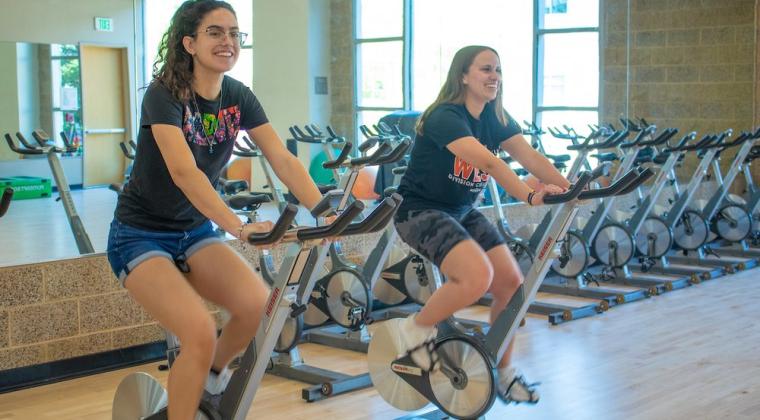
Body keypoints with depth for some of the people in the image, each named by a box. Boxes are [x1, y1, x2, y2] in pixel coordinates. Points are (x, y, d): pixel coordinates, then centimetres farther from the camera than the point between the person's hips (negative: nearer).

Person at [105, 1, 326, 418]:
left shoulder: (238, 97, -3)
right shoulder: (164, 94, -21)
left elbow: (283, 160, -11)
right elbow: (184, 172, -36)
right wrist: (240, 227, -47)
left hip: (194, 230, 6)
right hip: (141, 236, -6)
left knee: (259, 306, -16)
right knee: (200, 333, -25)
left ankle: (211, 375, 13)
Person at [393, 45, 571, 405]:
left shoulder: (496, 118, 2)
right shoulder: (445, 117, -22)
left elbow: (530, 156, -11)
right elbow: (487, 162, -37)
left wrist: (570, 189, -26)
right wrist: (529, 196, -48)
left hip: (463, 212, 8)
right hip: (421, 210, -8)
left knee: (512, 284, -3)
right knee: (478, 277, -30)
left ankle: (502, 374, 15)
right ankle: (417, 328, -4)